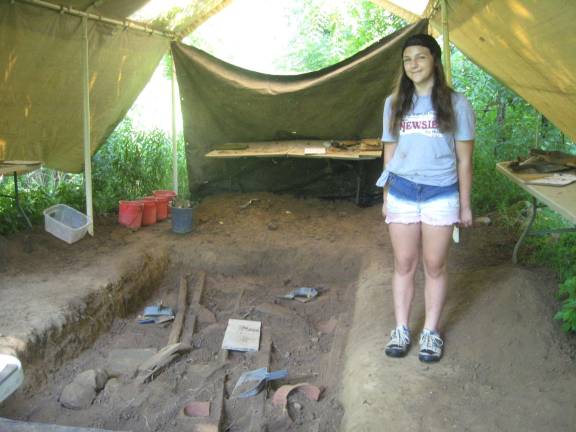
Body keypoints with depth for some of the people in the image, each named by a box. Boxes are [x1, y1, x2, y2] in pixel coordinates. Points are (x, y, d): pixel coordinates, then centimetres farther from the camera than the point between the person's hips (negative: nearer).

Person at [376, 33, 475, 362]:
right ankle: (402, 329, 22)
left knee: (435, 266, 7)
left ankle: (431, 331, 22)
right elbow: (390, 153, 10)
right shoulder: (394, 104, 4)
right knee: (404, 265, 9)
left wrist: (465, 205, 0)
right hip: (402, 193, 2)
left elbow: (464, 159, 0)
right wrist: (387, 197, 10)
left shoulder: (456, 104, -4)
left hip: (441, 195, -2)